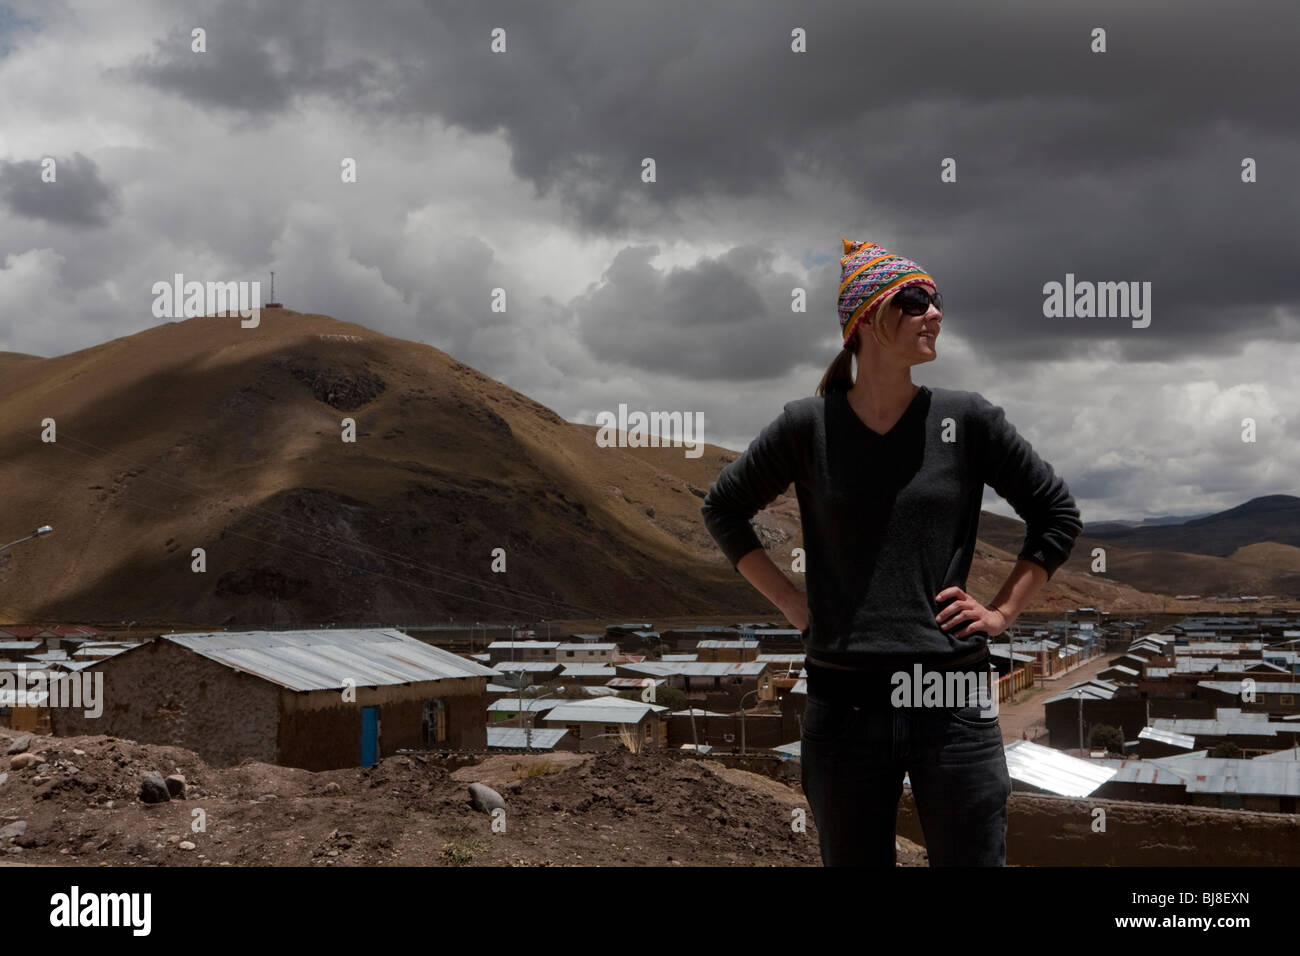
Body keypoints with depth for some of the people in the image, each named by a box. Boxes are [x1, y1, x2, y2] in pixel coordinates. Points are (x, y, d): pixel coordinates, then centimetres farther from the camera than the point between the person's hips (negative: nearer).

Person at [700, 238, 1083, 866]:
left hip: (953, 701, 0)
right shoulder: (808, 426, 1)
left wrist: (1001, 613, 4)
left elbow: (1057, 514, 12)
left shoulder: (966, 419, 2)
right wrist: (792, 605, 7)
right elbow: (722, 510, 14)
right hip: (844, 702, 0)